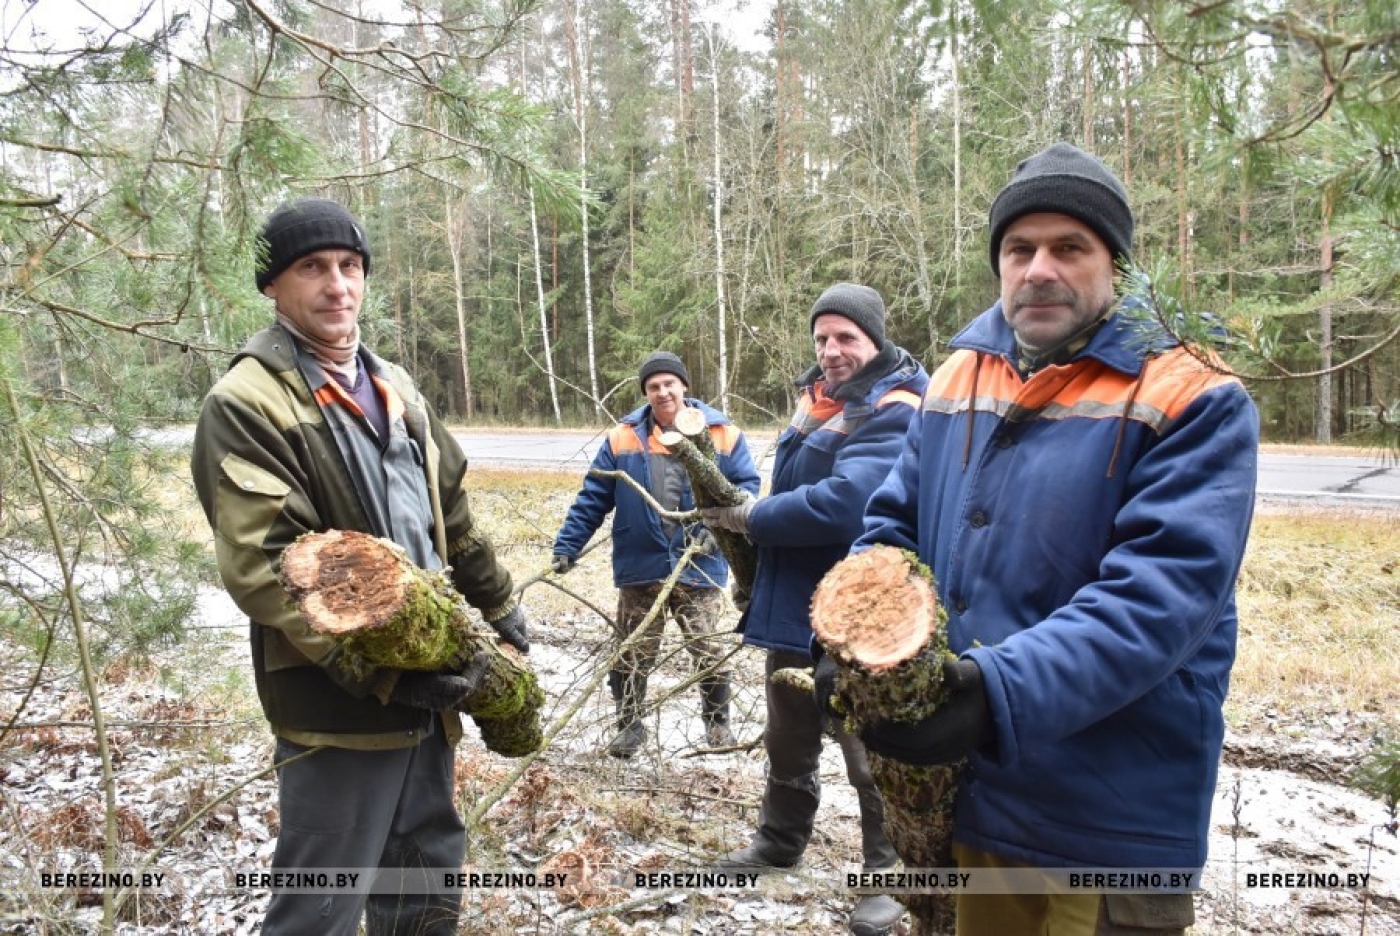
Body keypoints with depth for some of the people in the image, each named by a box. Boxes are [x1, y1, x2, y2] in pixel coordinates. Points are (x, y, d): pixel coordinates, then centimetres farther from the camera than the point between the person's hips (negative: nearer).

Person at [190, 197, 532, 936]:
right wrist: (382, 673, -25)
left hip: (427, 688, 8)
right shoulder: (246, 404, -12)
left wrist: (497, 603, 23)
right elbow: (263, 570, -21)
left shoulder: (392, 387, 13)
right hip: (338, 705, -7)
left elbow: (451, 510, 22)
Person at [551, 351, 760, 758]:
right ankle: (629, 725, 28)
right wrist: (566, 546, -4)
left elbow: (747, 487, -1)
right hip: (639, 568, 1)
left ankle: (717, 721, 32)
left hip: (700, 568, 0)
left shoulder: (723, 434, -2)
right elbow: (592, 499, 1)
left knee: (709, 651, 11)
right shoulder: (623, 438, -1)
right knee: (632, 654, 10)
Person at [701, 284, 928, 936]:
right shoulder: (817, 398, 10)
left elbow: (841, 505, -31)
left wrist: (747, 518, -19)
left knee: (872, 758, 7)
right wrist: (747, 519, 0)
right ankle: (780, 841, 44)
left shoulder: (896, 413, -18)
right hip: (790, 605, 9)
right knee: (787, 742, 24)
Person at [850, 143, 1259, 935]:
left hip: (1111, 816, -5)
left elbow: (1165, 589, -23)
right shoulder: (956, 377, 6)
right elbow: (893, 526, 9)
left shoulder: (1193, 400, -12)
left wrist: (1003, 693, -35)